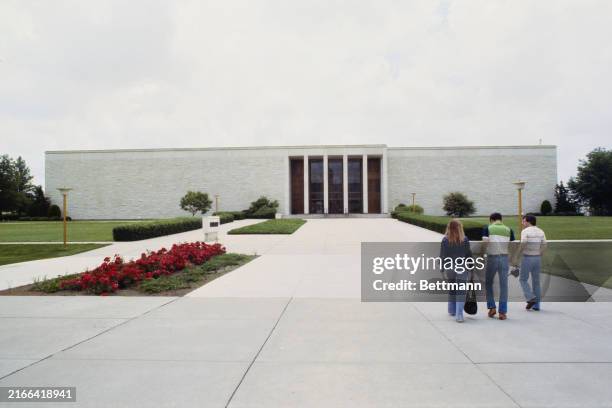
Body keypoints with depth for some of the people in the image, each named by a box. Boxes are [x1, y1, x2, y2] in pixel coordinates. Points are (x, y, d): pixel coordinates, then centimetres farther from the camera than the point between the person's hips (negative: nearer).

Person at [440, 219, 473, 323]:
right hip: (462, 268, -2)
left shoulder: (445, 240, -5)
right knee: (461, 292, -2)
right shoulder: (465, 239, -6)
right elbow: (469, 254, -1)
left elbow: (442, 256, -3)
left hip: (449, 268, 2)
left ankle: (452, 310, 31)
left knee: (451, 290, 19)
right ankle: (459, 315, -10)